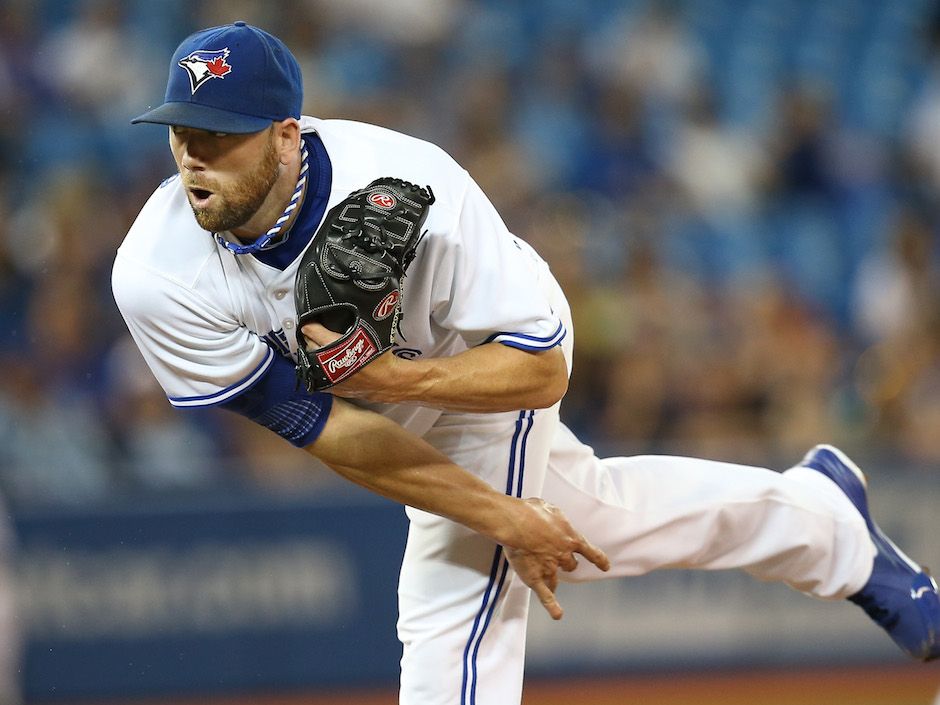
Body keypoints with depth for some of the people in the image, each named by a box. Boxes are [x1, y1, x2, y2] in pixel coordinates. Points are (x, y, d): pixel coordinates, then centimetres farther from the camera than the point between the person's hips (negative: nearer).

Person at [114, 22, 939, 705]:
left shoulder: (413, 194, -41)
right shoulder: (155, 276, -34)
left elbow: (543, 370, -32)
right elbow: (320, 427, -28)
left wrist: (392, 377, -49)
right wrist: (496, 516, -28)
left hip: (494, 352, -4)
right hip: (377, 393, 4)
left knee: (452, 605, -15)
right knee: (580, 516, 24)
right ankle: (816, 511, 49)